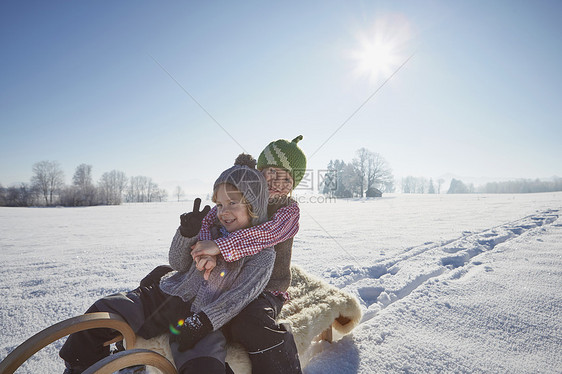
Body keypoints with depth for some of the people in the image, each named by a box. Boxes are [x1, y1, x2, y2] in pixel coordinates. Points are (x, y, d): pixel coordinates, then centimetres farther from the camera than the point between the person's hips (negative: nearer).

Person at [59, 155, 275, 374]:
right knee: (102, 312, -7)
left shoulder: (263, 252, -5)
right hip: (166, 297, 4)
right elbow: (178, 264, 7)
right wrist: (186, 233, -11)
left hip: (204, 319, -4)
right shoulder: (211, 227, 6)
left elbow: (239, 296, -12)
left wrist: (201, 323, -21)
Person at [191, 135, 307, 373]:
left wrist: (219, 246, -34)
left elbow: (266, 233, -24)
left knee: (248, 324, -34)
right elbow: (207, 219, -6)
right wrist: (205, 252, -27)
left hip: (266, 289, -4)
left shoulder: (289, 210, -5)